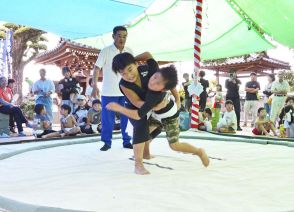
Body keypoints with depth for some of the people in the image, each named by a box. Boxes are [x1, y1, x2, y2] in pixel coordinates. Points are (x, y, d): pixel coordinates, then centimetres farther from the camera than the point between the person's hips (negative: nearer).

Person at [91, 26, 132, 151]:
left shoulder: (129, 52, 5)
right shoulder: (106, 51, -7)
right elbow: (97, 68, -10)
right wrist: (95, 85, -21)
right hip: (109, 91, -3)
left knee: (126, 117, 7)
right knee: (107, 117, 3)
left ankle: (126, 141, 19)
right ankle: (107, 142, 15)